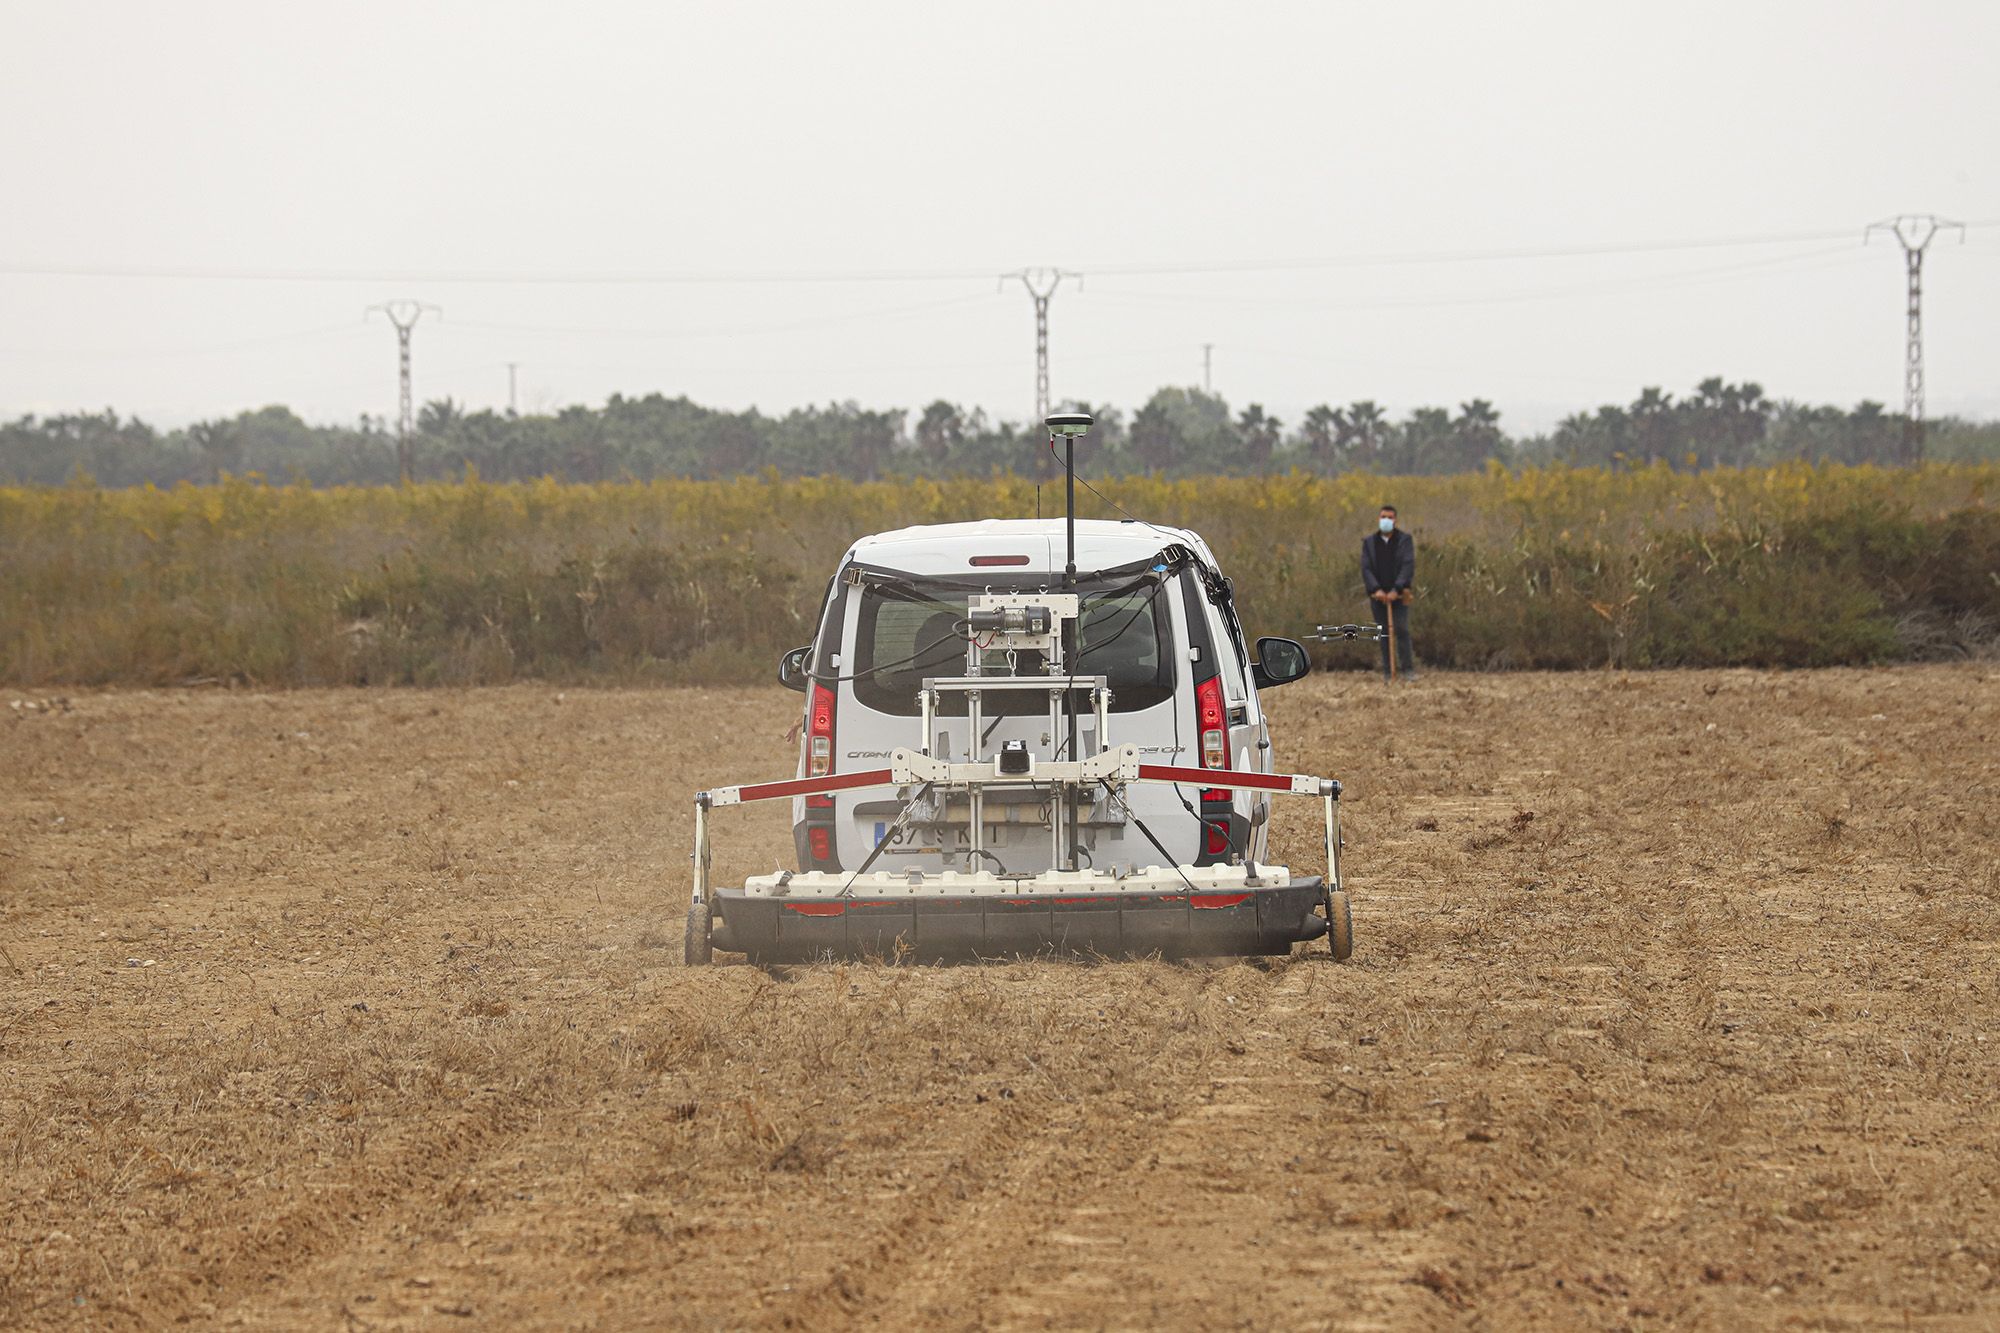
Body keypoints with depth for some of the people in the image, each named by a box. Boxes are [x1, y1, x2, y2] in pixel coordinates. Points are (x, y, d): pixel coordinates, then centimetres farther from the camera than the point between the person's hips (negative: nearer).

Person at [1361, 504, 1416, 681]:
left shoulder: (1405, 540, 0)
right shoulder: (1369, 542, 6)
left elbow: (1408, 566, -9)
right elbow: (1366, 569, -2)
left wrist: (1396, 590, -19)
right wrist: (1376, 590, -16)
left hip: (1399, 594, -2)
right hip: (1378, 595, 2)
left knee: (1402, 629, -11)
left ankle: (1407, 669, -8)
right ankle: (1387, 671, 6)